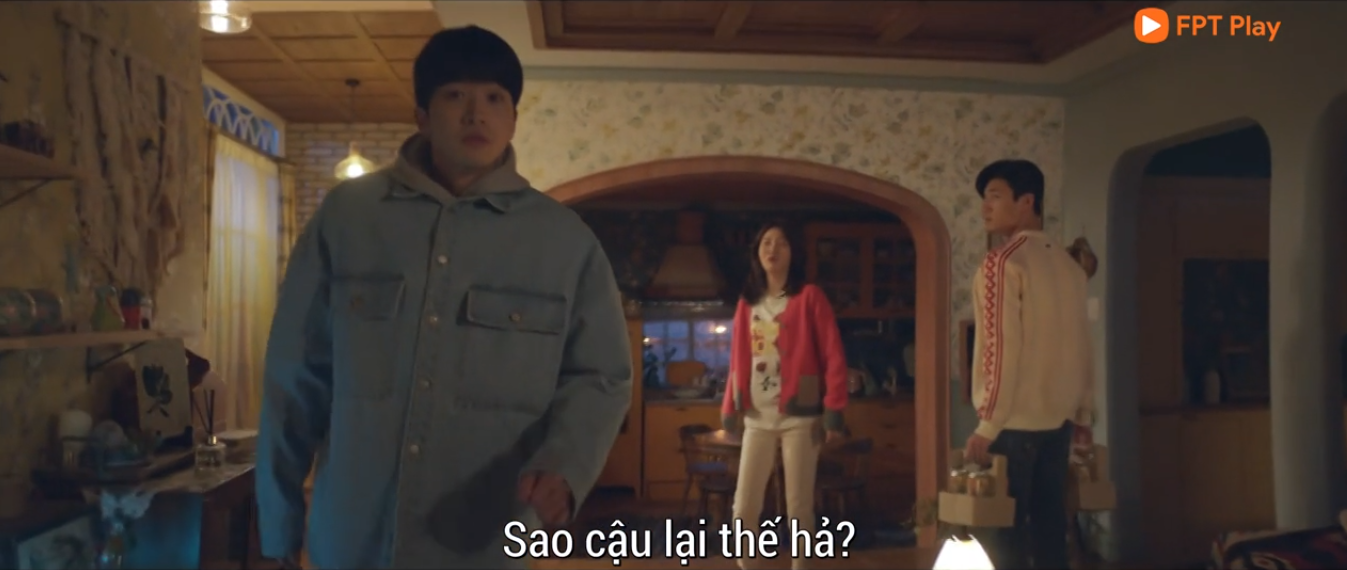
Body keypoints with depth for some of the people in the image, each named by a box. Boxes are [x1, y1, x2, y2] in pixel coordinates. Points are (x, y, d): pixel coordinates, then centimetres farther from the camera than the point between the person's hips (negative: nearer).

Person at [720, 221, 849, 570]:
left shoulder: (809, 297, -3)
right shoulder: (747, 303, 11)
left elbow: (834, 358, -6)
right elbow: (738, 361, 13)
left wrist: (834, 411, -11)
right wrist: (730, 408, 7)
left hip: (799, 417, -4)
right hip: (757, 418, 4)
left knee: (799, 505, 4)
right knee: (744, 505, 3)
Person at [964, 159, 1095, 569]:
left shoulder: (1002, 262, -12)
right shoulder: (1068, 264, 11)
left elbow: (1003, 348, -18)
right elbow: (1082, 345, 13)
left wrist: (987, 425, -15)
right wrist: (1083, 413, 19)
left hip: (1014, 422, -7)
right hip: (1057, 420, 7)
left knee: (1004, 533, 0)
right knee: (1048, 525, 12)